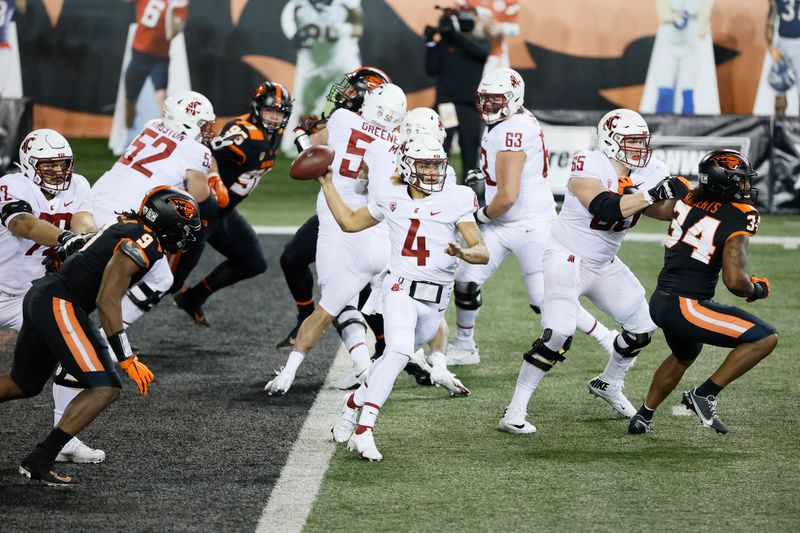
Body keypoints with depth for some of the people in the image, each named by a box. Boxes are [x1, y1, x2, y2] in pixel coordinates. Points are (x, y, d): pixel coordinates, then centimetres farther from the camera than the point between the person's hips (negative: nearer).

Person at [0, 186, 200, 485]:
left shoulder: (128, 229, 17)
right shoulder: (143, 242, -13)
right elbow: (107, 300, -20)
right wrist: (127, 359, -20)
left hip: (39, 296, 10)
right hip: (60, 305, -10)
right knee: (105, 389, -12)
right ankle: (39, 461, -13)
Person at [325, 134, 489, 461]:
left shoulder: (455, 200, -3)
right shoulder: (392, 197, 4)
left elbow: (483, 252, -8)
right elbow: (349, 222, 21)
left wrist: (463, 253, -31)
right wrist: (326, 182, 17)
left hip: (435, 301, 2)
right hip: (401, 289, -2)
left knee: (396, 357, 14)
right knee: (400, 351, -26)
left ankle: (355, 402, 42)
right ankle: (364, 431, -31)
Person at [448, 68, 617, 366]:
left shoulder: (513, 131, -24)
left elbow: (508, 196, -26)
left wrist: (482, 215, -9)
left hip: (531, 225, -10)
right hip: (501, 224, 10)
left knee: (545, 301, -6)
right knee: (466, 281, 5)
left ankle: (607, 339, 8)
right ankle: (464, 348, 21)